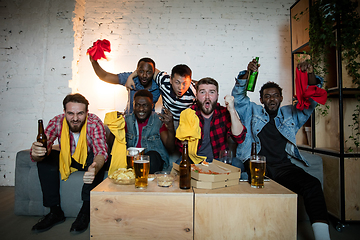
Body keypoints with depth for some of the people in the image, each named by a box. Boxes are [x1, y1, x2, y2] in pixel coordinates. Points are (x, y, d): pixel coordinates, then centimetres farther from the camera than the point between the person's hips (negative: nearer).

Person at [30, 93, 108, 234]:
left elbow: (101, 151, -40)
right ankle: (55, 212, -10)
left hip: (87, 159, -3)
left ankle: (86, 211, -19)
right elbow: (43, 148, -29)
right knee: (44, 160, -20)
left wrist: (95, 168, -63)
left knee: (96, 161, -33)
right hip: (66, 159, 3)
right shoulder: (57, 122, -22)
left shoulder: (94, 123, -29)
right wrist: (36, 154, -54)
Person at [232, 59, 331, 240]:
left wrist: (311, 76, -4)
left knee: (312, 184, -24)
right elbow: (238, 96, 8)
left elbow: (311, 100, 15)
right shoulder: (252, 111, 18)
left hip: (283, 166, 2)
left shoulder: (291, 114, 23)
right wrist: (247, 73, -8)